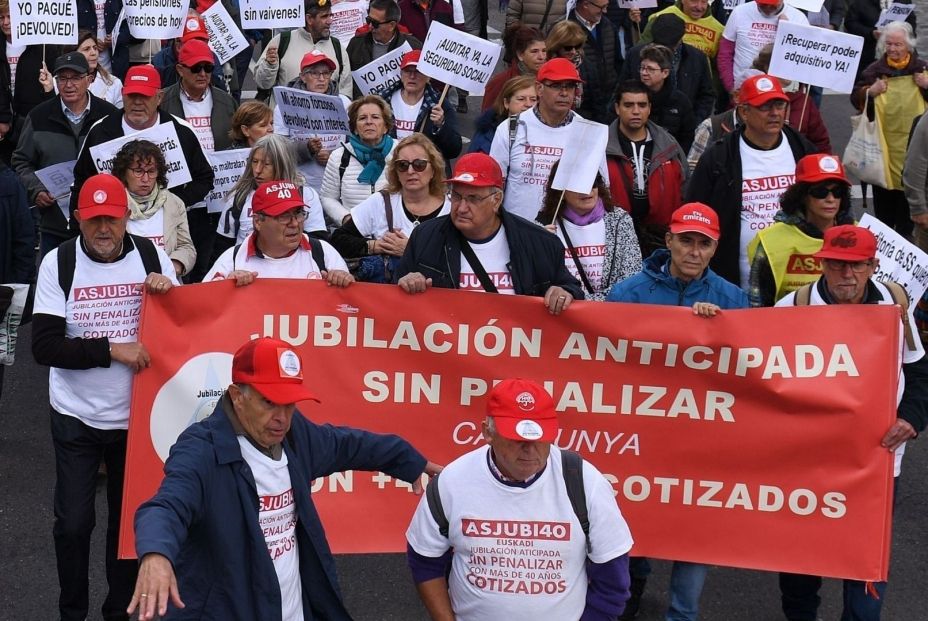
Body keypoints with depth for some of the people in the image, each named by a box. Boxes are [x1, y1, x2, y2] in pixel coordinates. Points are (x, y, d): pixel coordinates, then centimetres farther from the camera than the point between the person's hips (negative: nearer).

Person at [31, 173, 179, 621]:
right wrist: (111, 350, -22)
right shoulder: (58, 263, -10)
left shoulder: (151, 256, -4)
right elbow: (44, 346, -15)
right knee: (73, 522, 4)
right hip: (76, 417, -1)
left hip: (136, 413, 2)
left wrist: (168, 293, -16)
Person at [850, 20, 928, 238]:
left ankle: (904, 231, 19)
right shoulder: (875, 70, 2)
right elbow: (855, 98, 3)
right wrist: (870, 91, -16)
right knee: (883, 187, 10)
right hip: (883, 141, 0)